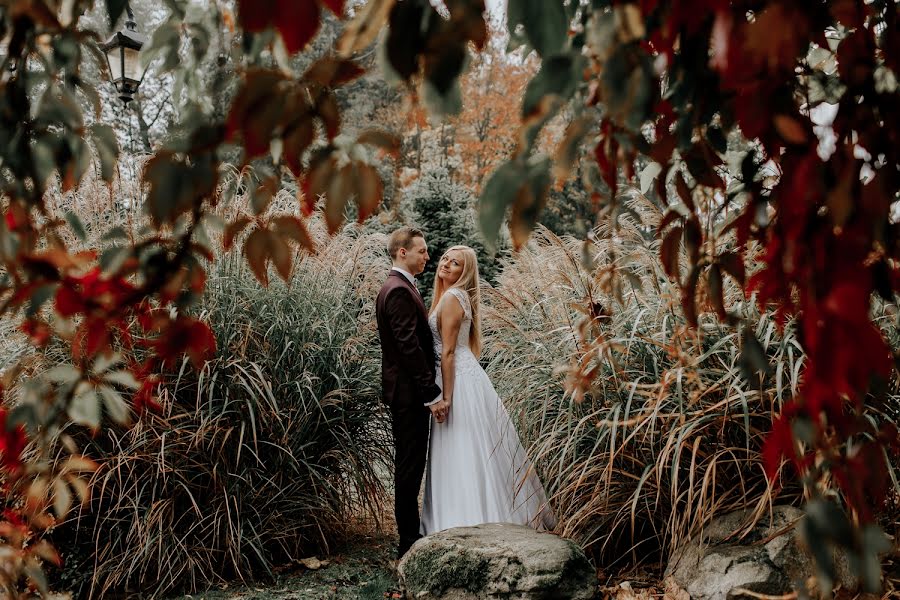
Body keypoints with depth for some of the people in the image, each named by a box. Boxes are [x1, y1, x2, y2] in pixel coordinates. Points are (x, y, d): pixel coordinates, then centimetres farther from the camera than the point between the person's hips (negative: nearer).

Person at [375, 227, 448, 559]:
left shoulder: (396, 287, 15)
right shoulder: (400, 291, -18)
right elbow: (410, 347, -23)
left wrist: (429, 391, 20)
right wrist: (433, 394, -21)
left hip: (405, 391, 11)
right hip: (409, 393, -11)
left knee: (409, 465, 16)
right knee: (410, 466, -3)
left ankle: (410, 535, 26)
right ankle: (409, 541, 5)